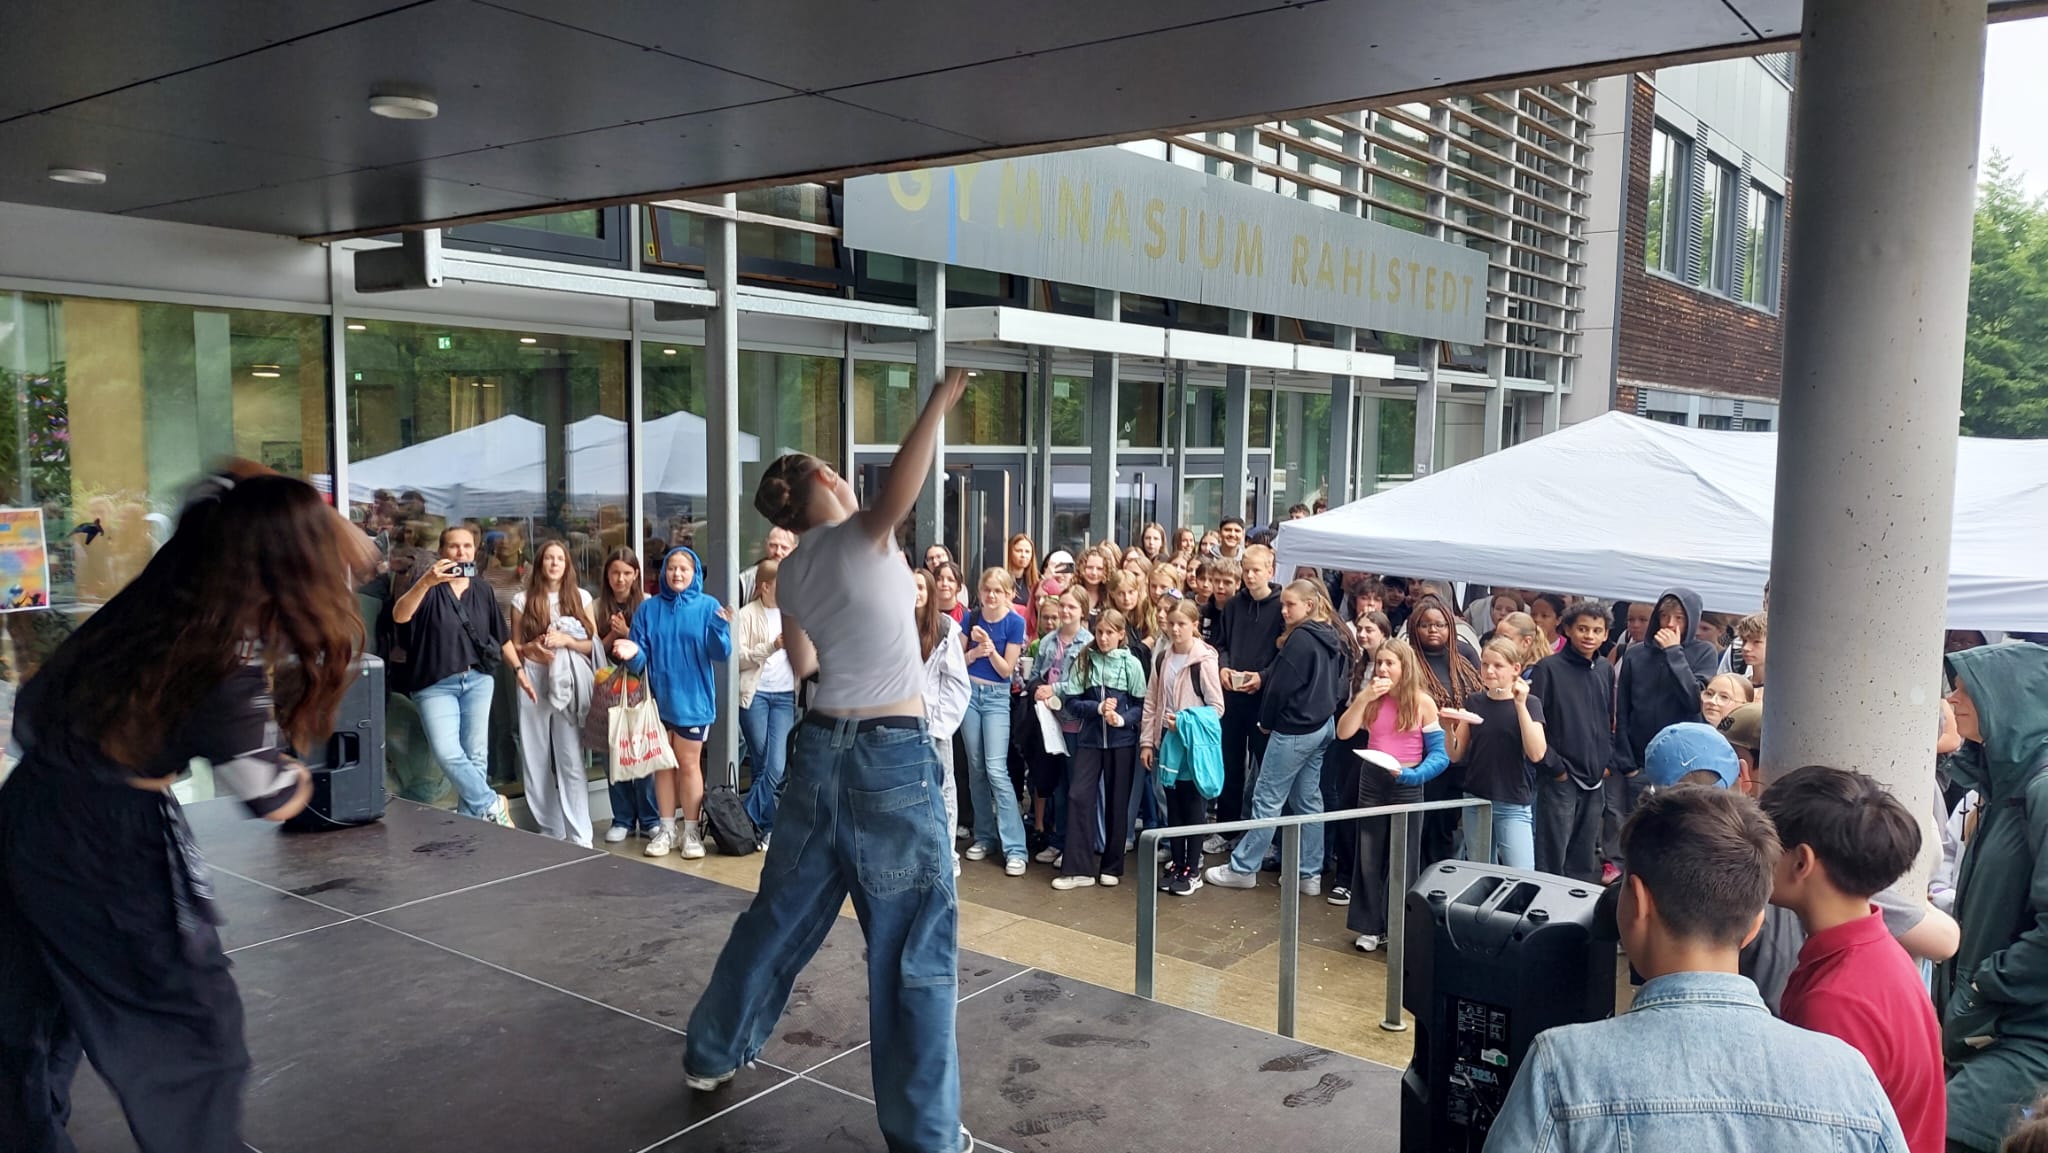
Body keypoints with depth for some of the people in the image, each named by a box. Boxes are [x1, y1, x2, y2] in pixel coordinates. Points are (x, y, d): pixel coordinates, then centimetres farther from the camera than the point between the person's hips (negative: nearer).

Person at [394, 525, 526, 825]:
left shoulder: (483, 591, 8)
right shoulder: (430, 587, -3)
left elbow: (502, 636, 17)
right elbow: (399, 616, -22)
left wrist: (520, 670, 14)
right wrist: (425, 582, -36)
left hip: (477, 680, 3)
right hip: (436, 684, -3)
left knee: (476, 755, 3)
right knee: (447, 753, -17)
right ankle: (492, 806, -2)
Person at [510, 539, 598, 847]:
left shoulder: (580, 597, 8)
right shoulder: (523, 600, 6)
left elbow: (594, 645, 7)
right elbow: (513, 647, 10)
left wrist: (566, 640, -9)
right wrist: (531, 648, -11)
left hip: (569, 685, -1)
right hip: (534, 683, 1)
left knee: (571, 761, -5)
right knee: (537, 760, 4)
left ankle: (579, 835, -3)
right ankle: (550, 830, 16)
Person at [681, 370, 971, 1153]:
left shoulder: (793, 571, 10)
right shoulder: (860, 535, -11)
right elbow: (899, 494, -35)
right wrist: (941, 399, -36)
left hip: (821, 746, 7)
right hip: (890, 755, -7)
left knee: (781, 912, 23)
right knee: (915, 947, 3)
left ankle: (712, 1053, 40)